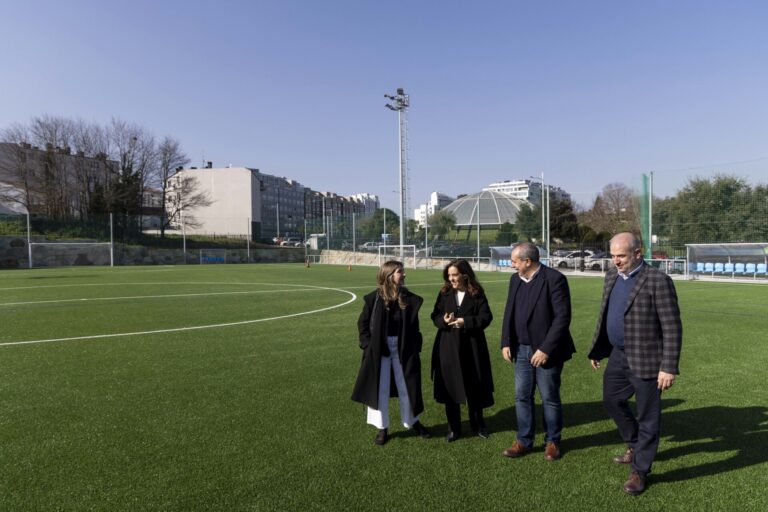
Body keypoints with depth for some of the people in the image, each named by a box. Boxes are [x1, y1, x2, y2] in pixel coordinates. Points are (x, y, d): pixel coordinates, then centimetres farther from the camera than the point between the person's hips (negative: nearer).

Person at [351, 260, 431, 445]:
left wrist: (416, 348, -1)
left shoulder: (409, 298, -2)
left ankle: (413, 422, 34)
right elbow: (363, 323, 0)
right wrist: (368, 345, -7)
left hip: (403, 349, 2)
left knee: (406, 387, 13)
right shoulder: (374, 298, -8)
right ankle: (382, 428, 24)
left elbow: (414, 326, 5)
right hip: (379, 350, -1)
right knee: (380, 389, 7)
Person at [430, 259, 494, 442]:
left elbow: (486, 317, -8)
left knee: (474, 387, 11)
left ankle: (478, 425, 33)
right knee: (450, 388, 6)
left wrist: (466, 321, -20)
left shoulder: (477, 294, -4)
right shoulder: (444, 293, 3)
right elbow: (435, 316, 5)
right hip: (448, 347, 2)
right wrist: (443, 320, -17)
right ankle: (453, 428, 21)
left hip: (471, 347, -1)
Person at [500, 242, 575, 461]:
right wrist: (506, 342, 3)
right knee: (522, 397, 11)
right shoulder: (515, 279, 6)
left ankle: (552, 442, 27)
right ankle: (524, 441, 25)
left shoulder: (554, 279, -15)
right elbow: (509, 312, 11)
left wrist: (546, 349, -19)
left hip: (546, 351, -6)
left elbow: (562, 317, -18)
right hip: (521, 350, 6)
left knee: (550, 398, 9)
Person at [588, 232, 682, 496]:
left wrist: (669, 367, -19)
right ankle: (635, 444, 45)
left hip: (645, 359, -7)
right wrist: (597, 350, 16)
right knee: (612, 400, 21)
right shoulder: (612, 277, 6)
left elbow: (672, 327, -17)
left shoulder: (658, 281, -17)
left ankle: (639, 470, 24)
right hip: (618, 355, 8)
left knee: (648, 416, 7)